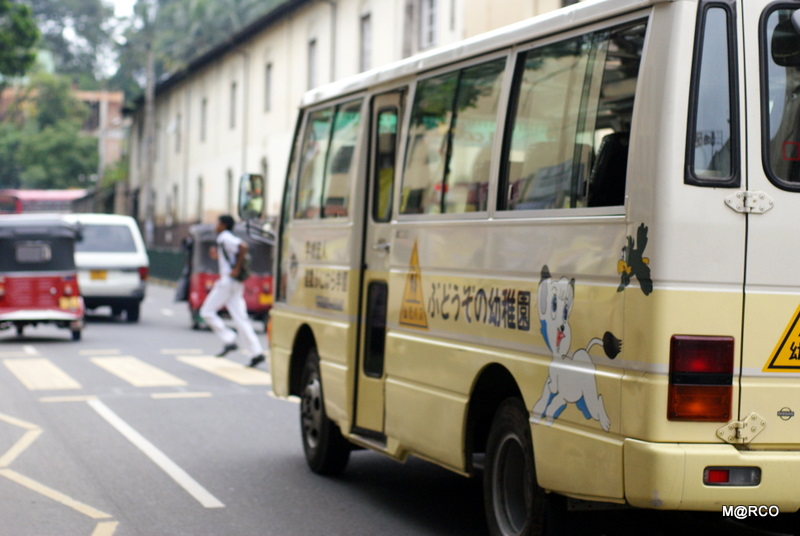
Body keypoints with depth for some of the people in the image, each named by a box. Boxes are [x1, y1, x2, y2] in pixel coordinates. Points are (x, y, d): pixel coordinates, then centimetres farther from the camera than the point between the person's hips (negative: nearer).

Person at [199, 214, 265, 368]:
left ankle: (229, 340, -7)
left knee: (207, 312, 0)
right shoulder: (229, 239, 19)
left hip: (228, 281, -9)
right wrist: (218, 257, 19)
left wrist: (236, 268, -21)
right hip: (235, 284, 9)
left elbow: (243, 246, -24)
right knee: (240, 317, 4)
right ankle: (256, 352, -3)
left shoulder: (225, 238, -9)